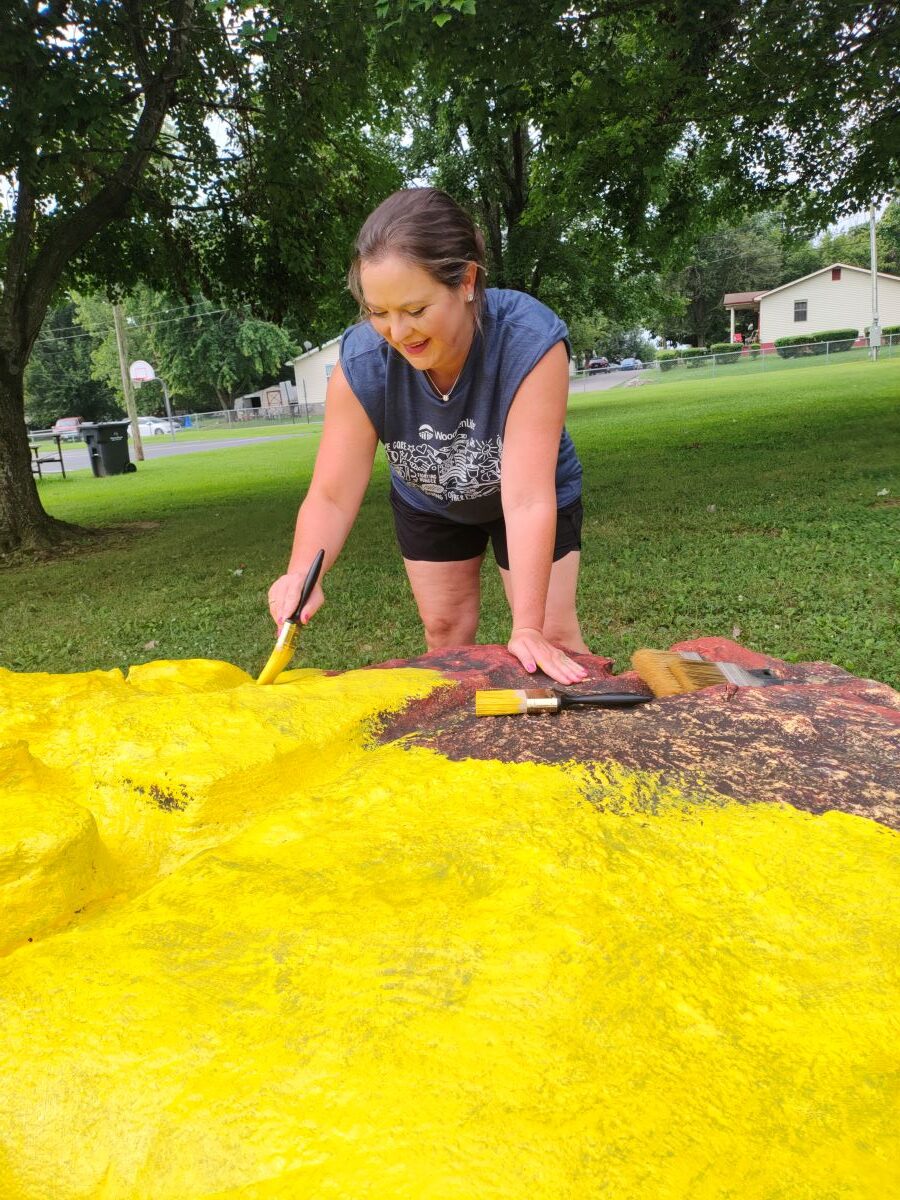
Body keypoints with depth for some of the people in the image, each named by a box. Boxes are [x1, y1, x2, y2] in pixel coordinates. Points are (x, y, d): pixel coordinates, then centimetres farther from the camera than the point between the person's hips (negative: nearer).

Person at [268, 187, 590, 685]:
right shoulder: (361, 362, -30)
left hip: (528, 502, -2)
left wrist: (527, 628, -46)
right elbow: (332, 495, -30)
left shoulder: (530, 341, -39)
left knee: (553, 637, -2)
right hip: (428, 504, 3)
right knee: (444, 633, 10)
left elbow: (528, 499, -43)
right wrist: (302, 574, -50)